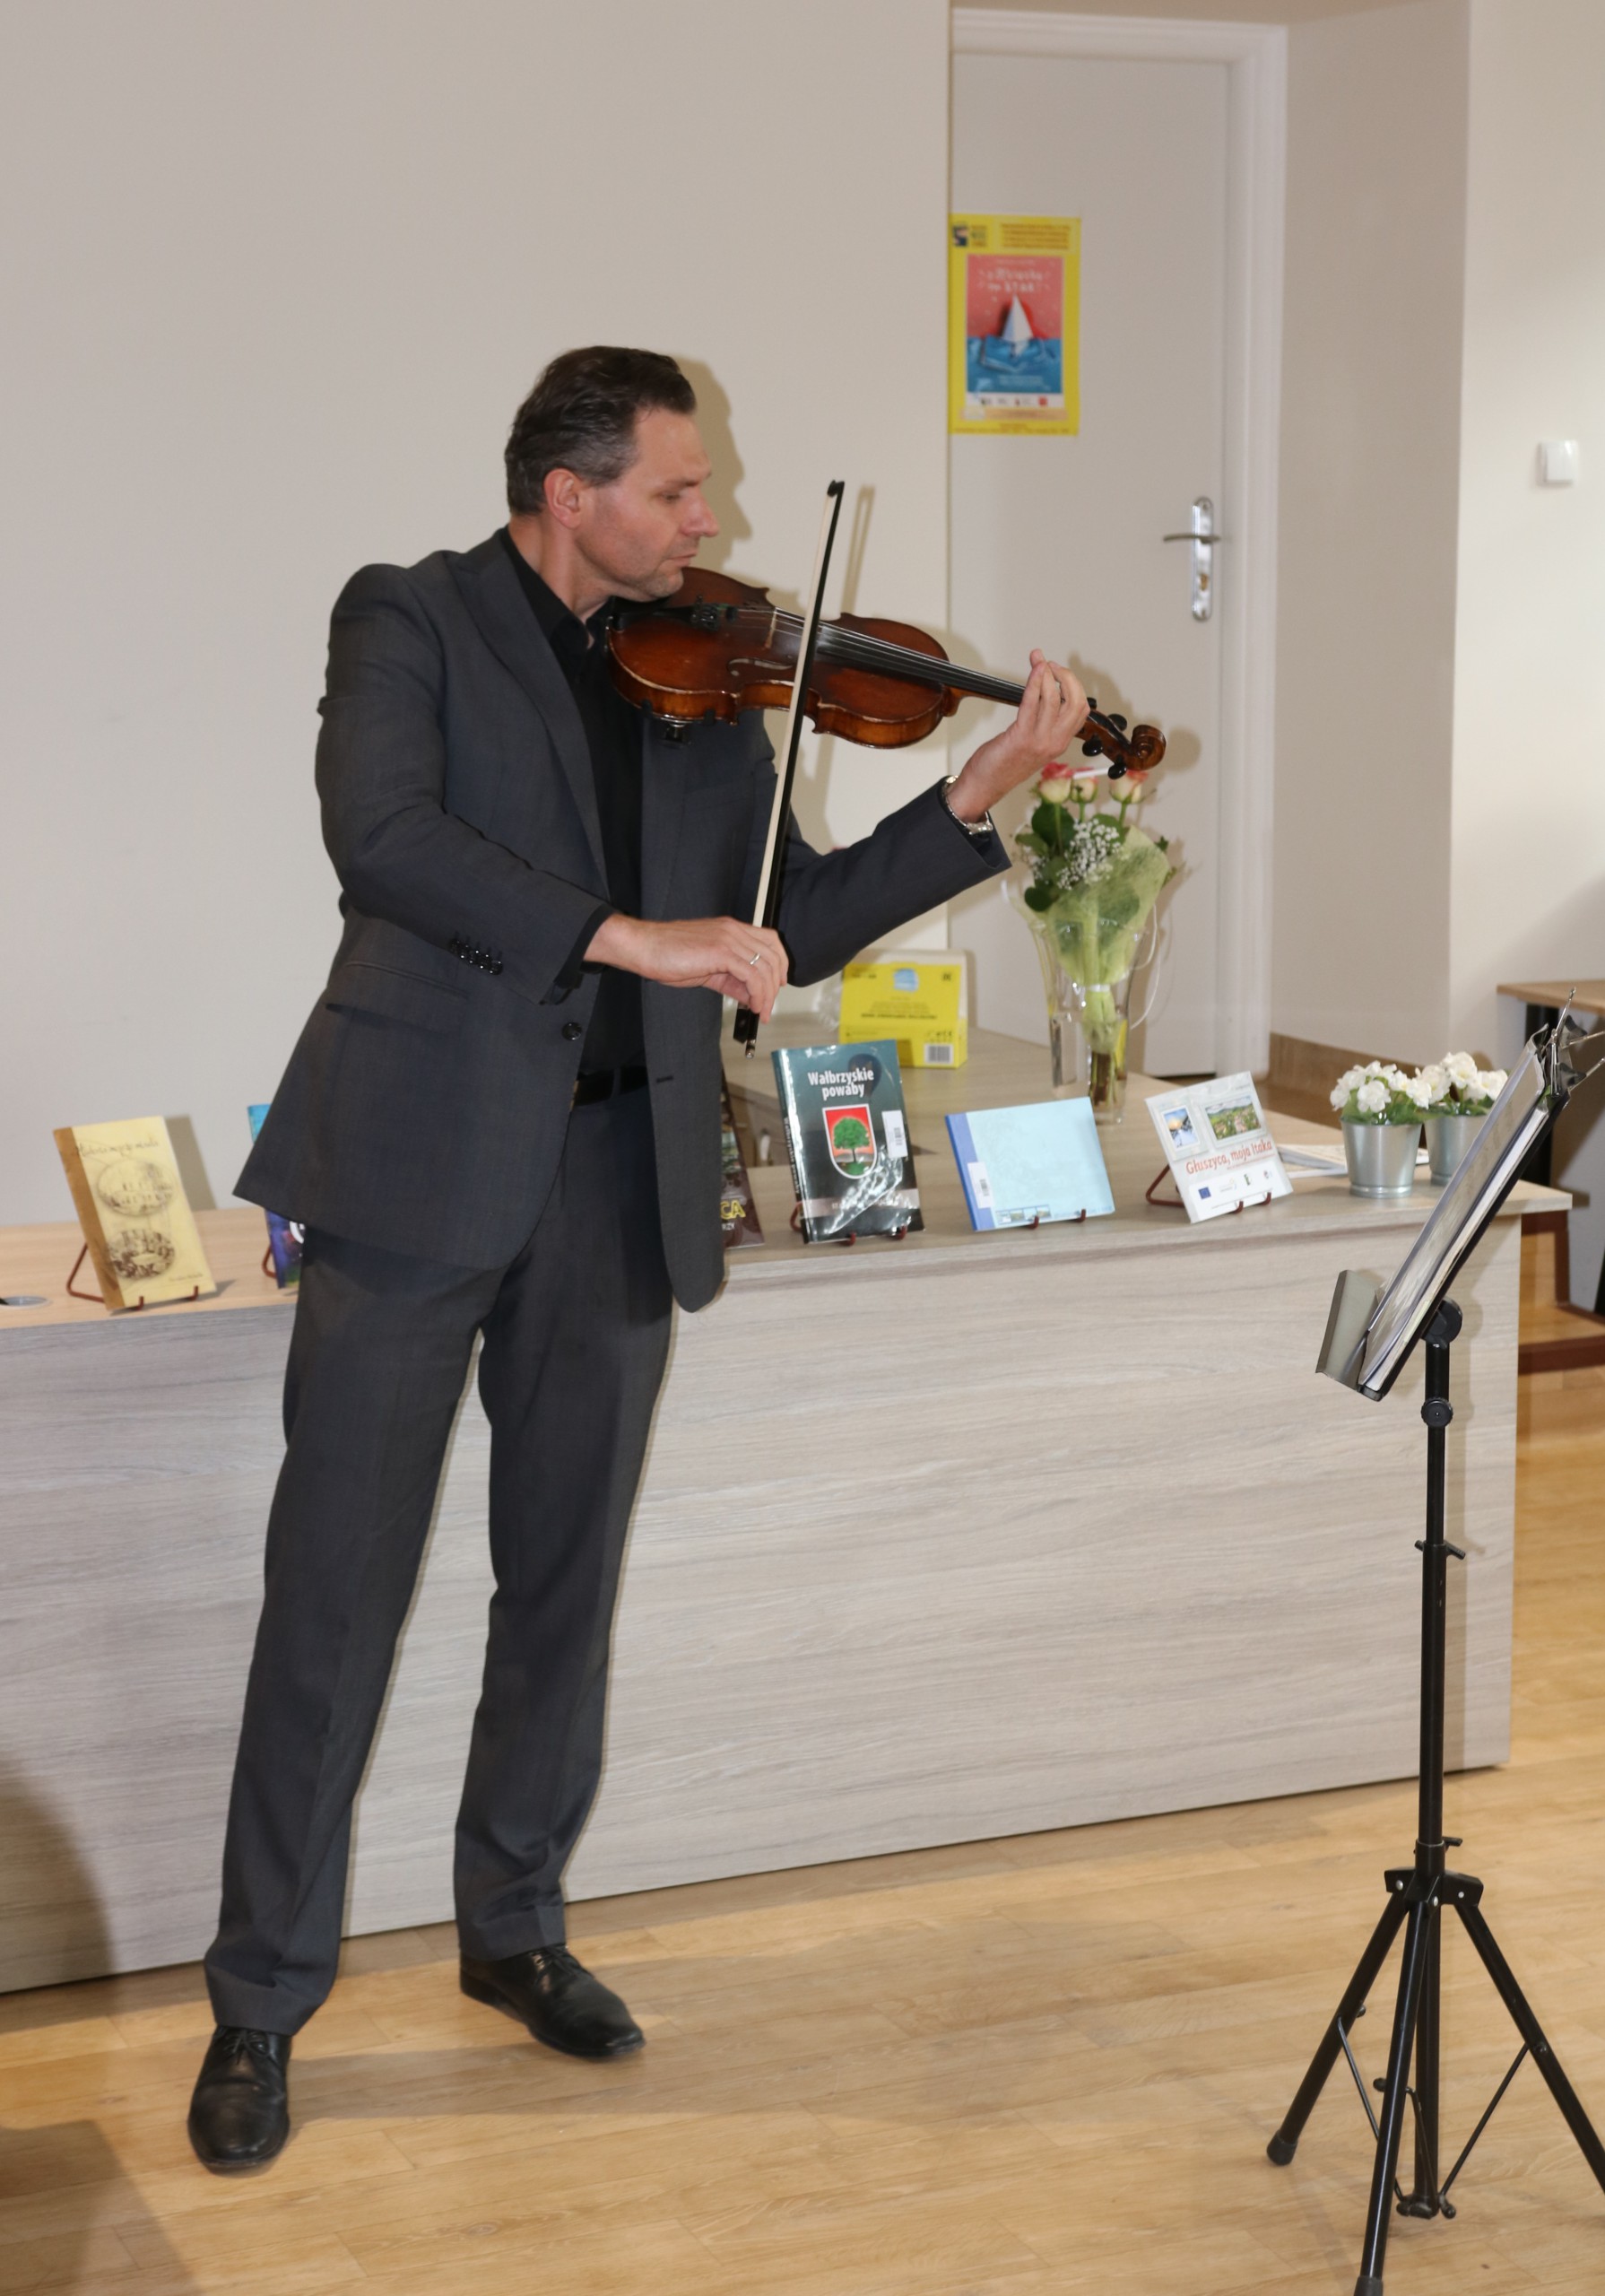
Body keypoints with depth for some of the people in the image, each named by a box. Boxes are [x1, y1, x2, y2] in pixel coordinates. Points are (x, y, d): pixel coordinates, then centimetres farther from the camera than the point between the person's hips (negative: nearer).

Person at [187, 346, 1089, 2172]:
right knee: (337, 1591, -1)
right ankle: (259, 2003, 9)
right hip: (422, 1165, -5)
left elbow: (786, 930, 13)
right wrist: (628, 935, -28)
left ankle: (513, 1927, 31)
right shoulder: (411, 620, -2)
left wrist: (976, 800, 2)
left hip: (617, 1180, 5)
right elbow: (384, 837, -21)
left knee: (566, 1579, 14)